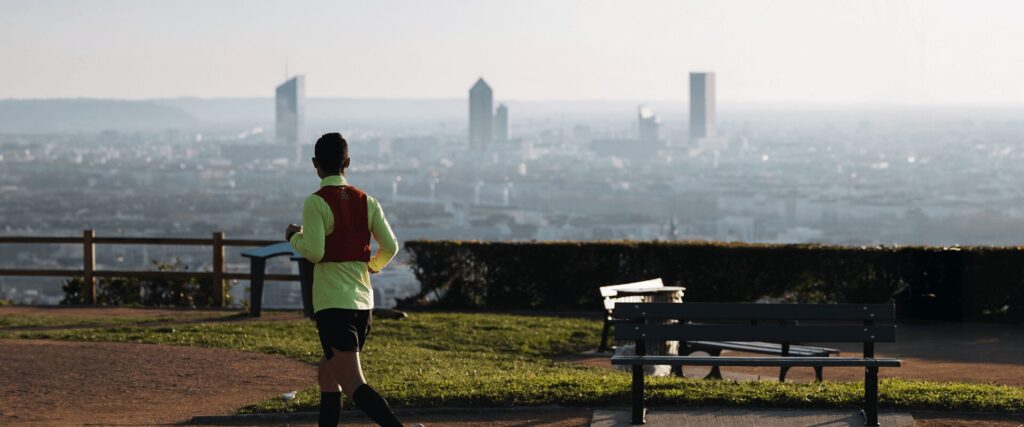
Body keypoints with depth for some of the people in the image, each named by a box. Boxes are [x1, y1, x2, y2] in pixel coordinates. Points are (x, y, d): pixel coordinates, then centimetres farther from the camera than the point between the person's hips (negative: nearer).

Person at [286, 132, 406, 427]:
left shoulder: (315, 203, -10)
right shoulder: (367, 202, 7)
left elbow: (314, 251, -17)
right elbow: (390, 247, 5)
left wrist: (294, 237, 3)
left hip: (332, 304, -7)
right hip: (363, 301, 7)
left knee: (353, 386, -13)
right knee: (328, 378, 21)